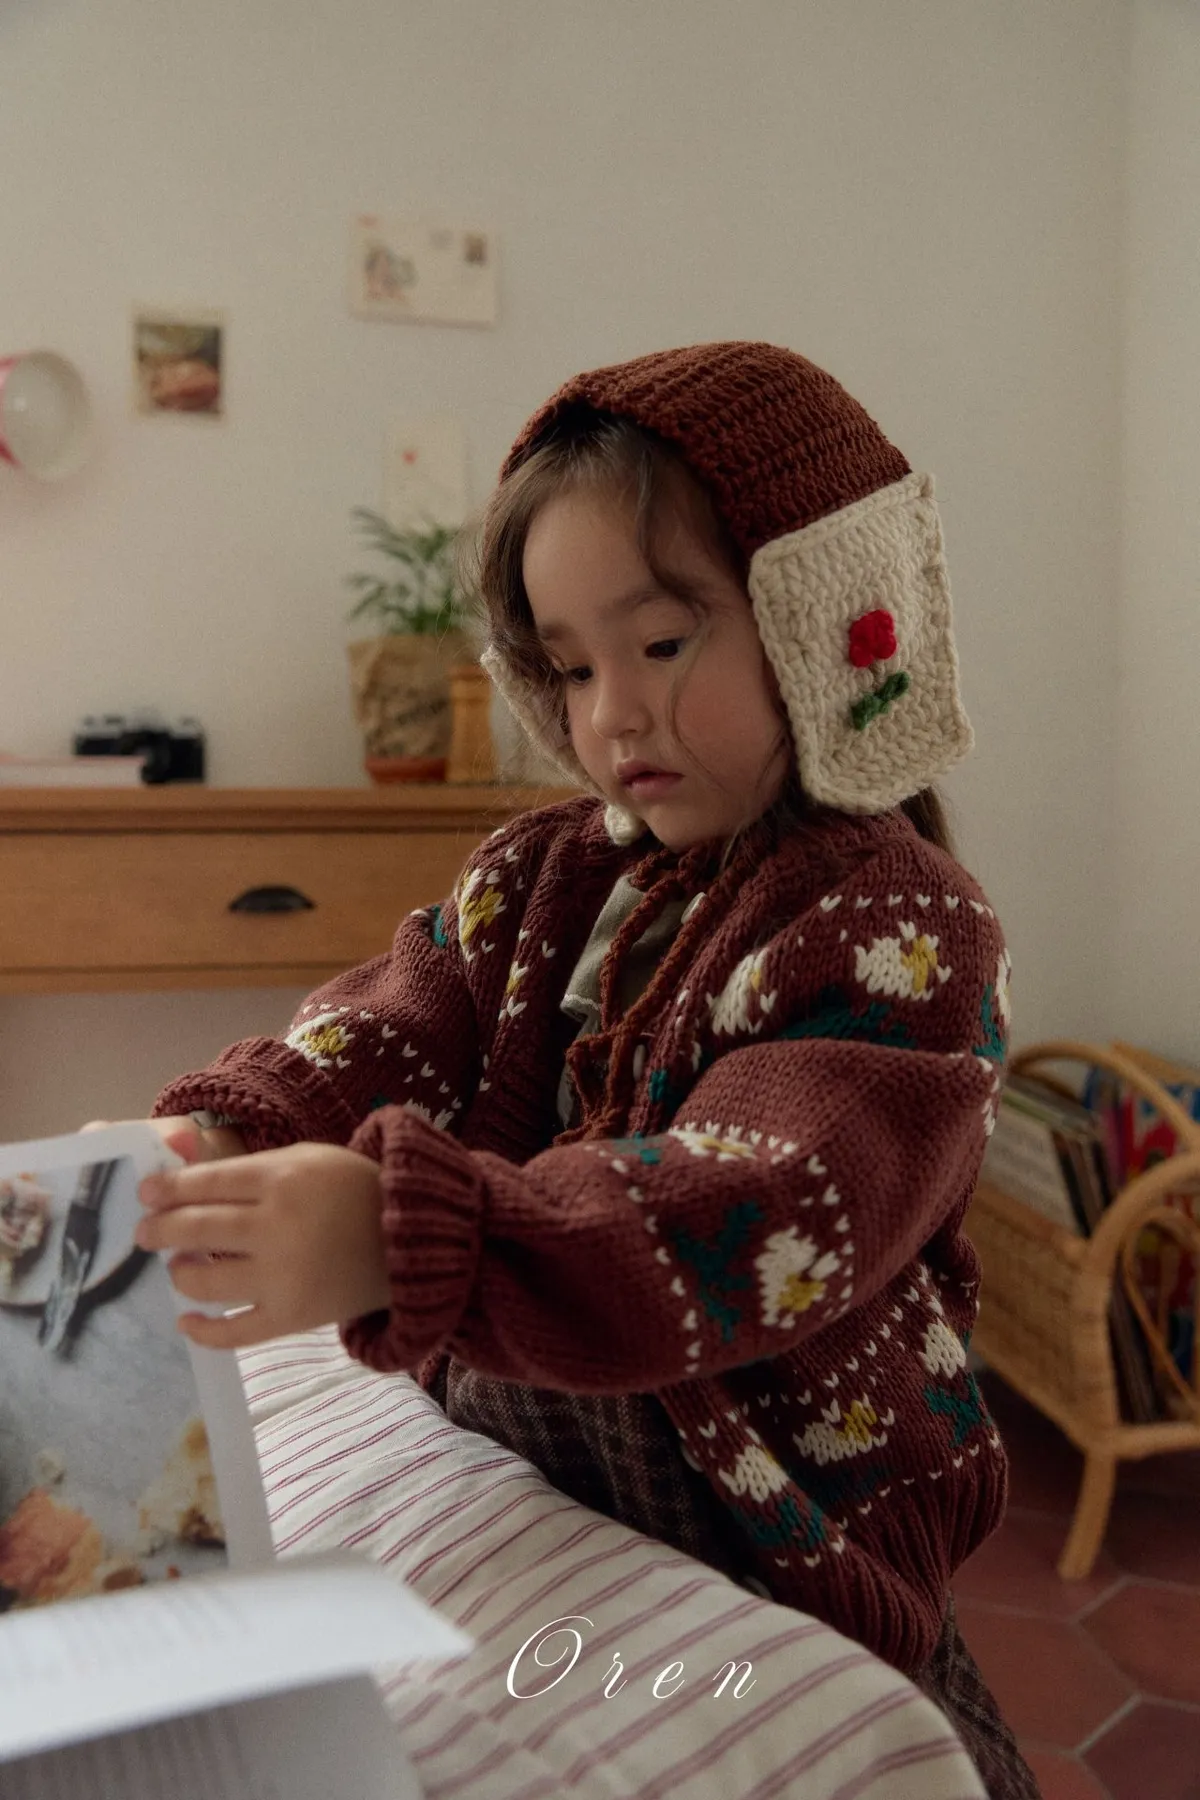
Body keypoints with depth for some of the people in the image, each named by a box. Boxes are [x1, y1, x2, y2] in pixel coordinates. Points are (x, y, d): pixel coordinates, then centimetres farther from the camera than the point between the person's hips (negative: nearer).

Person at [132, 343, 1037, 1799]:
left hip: (774, 1546, -5)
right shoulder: (547, 876, 2)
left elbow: (750, 1226, -34)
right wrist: (223, 1136, -30)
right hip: (521, 1467, 5)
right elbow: (386, 1034, -9)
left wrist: (400, 1240, -47)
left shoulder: (895, 930, -20)